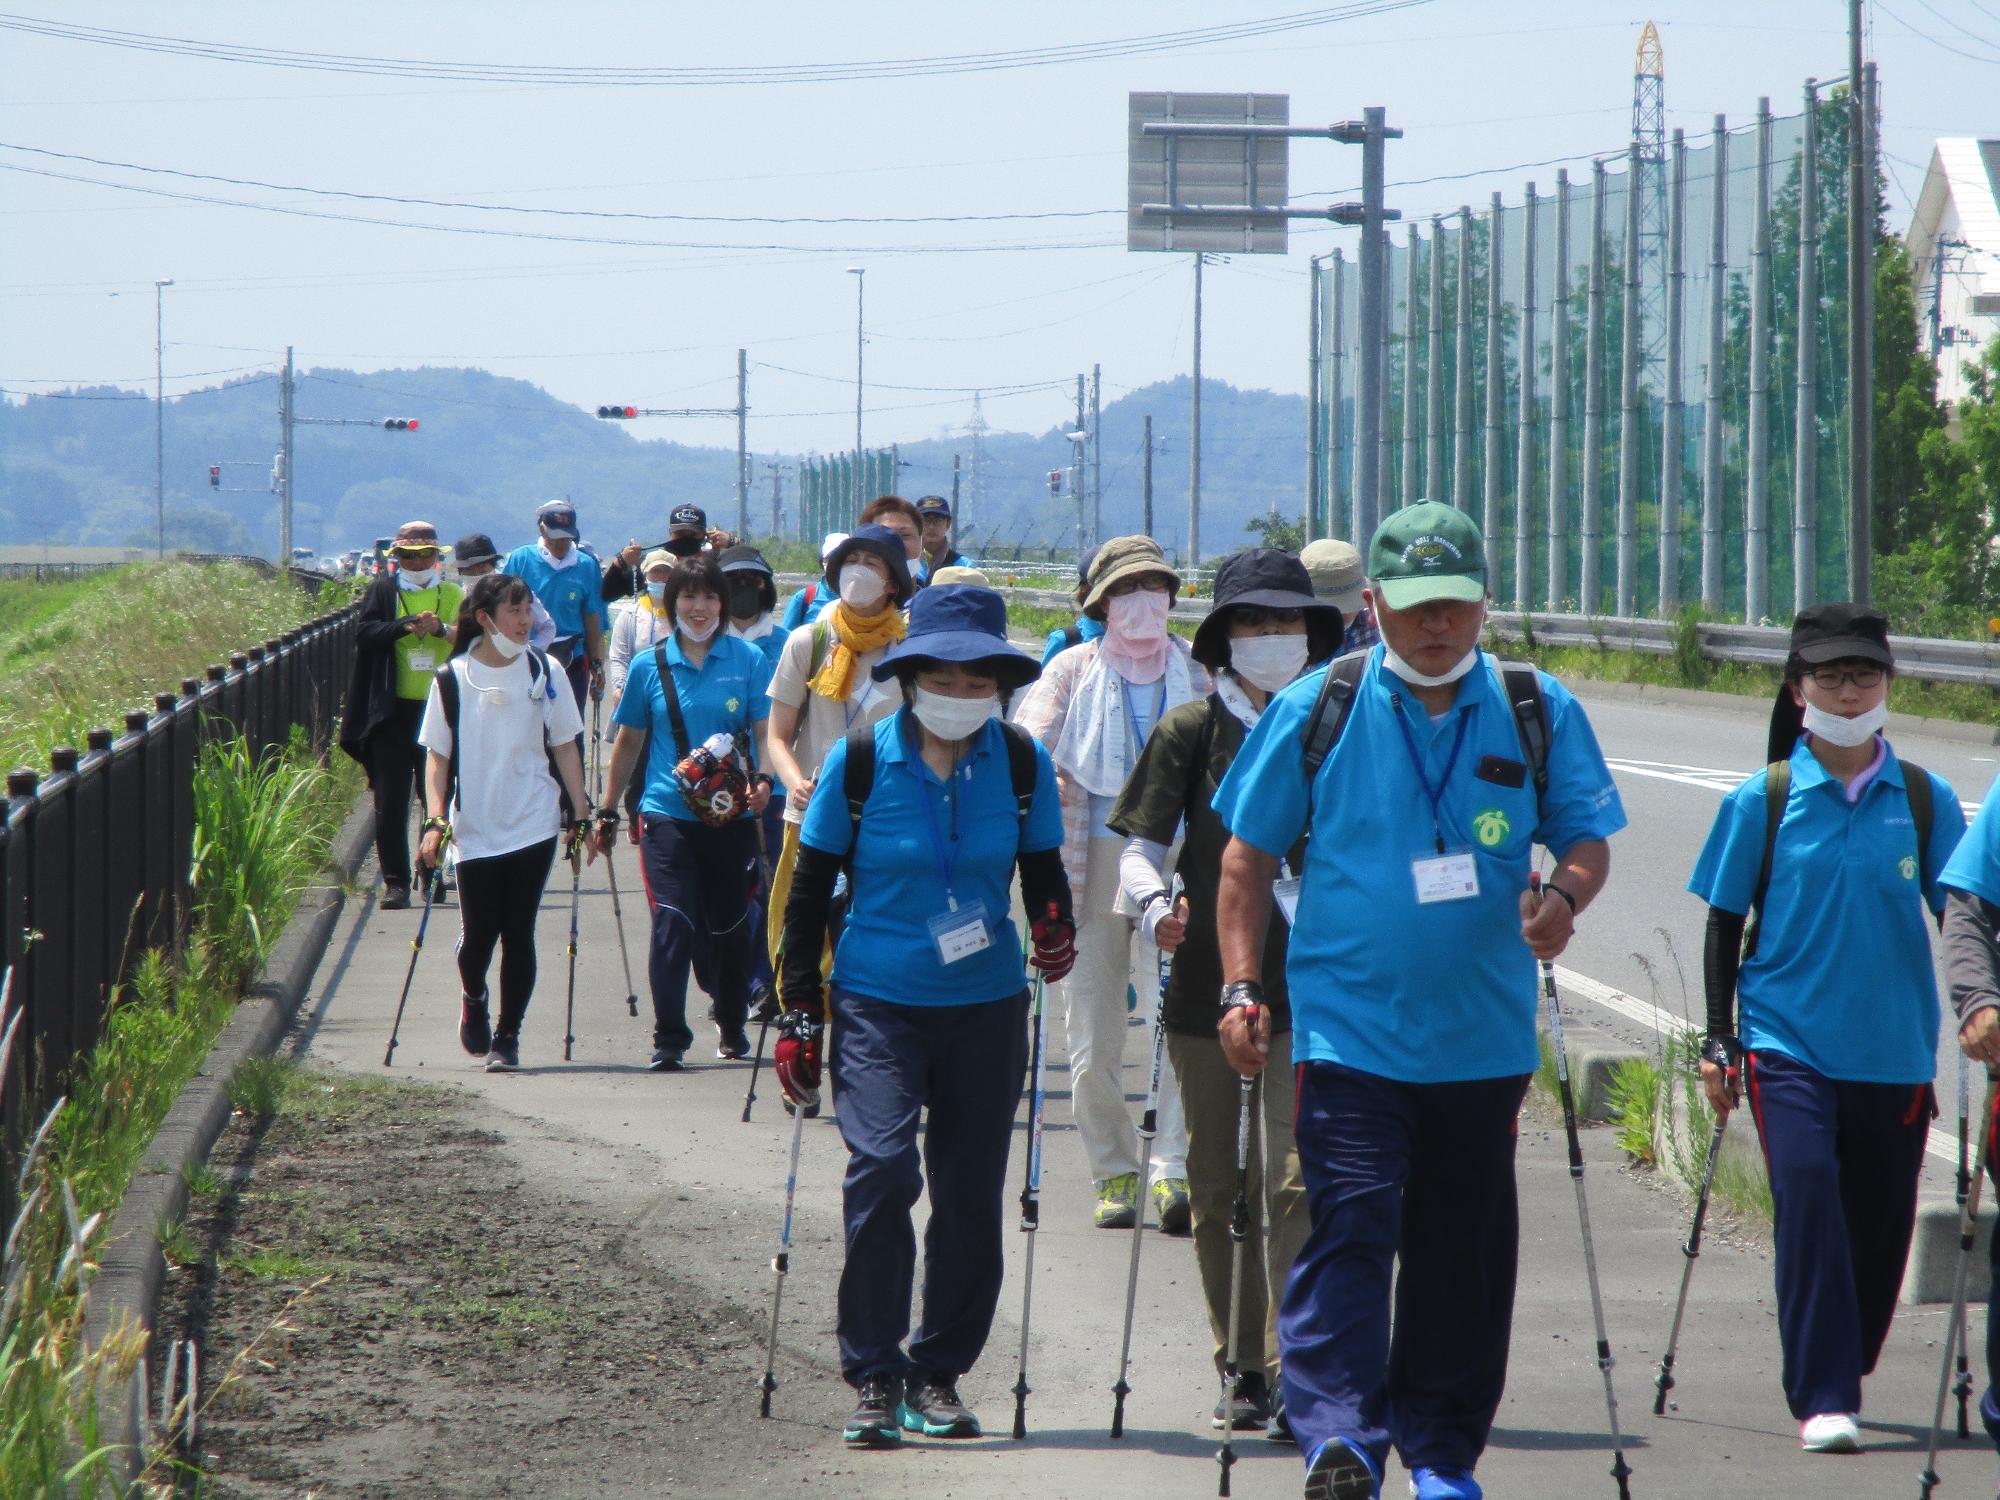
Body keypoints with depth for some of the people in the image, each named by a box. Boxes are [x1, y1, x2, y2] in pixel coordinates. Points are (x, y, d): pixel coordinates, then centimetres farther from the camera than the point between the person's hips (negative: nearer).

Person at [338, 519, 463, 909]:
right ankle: (395, 881, 1)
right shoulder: (383, 591, 7)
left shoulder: (453, 595, 10)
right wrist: (408, 625, -20)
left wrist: (442, 629, -18)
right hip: (393, 712, -1)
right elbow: (364, 632, -8)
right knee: (391, 803, -3)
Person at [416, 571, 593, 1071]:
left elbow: (564, 747, 9)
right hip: (474, 829, -1)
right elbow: (437, 755, 4)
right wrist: (435, 820, -7)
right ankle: (473, 999, 30)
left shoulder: (544, 673, 2)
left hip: (533, 824, 1)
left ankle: (507, 1037, 10)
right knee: (477, 935, -2)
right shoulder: (452, 679, 0)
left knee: (518, 934, -2)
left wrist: (581, 815, 5)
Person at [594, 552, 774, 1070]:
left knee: (730, 926, 11)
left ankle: (731, 1024, 31)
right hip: (668, 815, -1)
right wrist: (607, 812, 17)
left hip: (731, 815, 1)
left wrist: (763, 780, -20)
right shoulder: (649, 665, 4)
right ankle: (668, 1041, -10)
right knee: (673, 924, -12)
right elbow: (628, 742, 14)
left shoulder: (748, 660, 2)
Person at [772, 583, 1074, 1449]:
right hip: (878, 1002, -3)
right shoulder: (861, 760, -5)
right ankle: (873, 1377, -9)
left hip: (986, 1006, 3)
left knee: (972, 1195, 4)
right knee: (882, 1168, -18)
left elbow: (1042, 871, 12)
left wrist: (1054, 931, -10)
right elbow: (810, 889, 2)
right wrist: (800, 1013, -1)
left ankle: (937, 1375, 19)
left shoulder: (1020, 763, 0)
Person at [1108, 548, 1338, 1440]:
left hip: (1309, 989, -1)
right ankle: (1242, 1369, 20)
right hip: (1206, 985, 1)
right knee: (1218, 1189, 8)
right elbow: (1140, 846, 1)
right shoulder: (1188, 733, 4)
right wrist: (1154, 907, -19)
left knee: (1296, 1181, -13)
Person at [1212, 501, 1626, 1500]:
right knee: (1349, 1229, -17)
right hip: (1348, 1029, -2)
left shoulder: (1537, 712, 4)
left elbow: (1587, 837, 10)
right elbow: (1248, 855, 6)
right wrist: (1241, 986, -3)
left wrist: (1564, 896, -13)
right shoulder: (1315, 710, 1)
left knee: (1462, 1250, 10)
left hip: (1482, 1034, 2)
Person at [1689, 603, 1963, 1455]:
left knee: (1880, 1221, 6)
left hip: (1894, 1049, 2)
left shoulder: (1925, 800, 3)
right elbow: (1724, 923, 7)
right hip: (1788, 1040, -2)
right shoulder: (1763, 800, 0)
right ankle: (1822, 1399, -17)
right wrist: (1718, 1039, 3)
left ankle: (1844, 1369, 29)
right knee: (1808, 1194, -18)